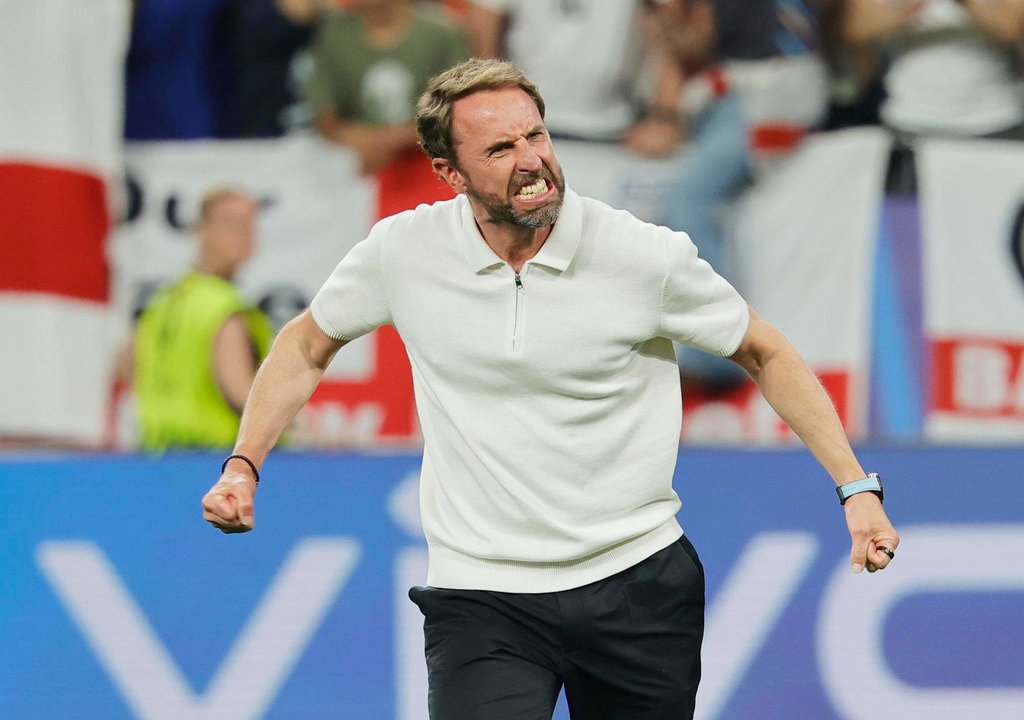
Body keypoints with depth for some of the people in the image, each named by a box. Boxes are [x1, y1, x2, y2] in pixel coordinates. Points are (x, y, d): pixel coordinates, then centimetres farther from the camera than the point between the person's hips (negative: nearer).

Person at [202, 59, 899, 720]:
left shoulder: (647, 255, -9)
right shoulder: (403, 253, -6)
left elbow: (766, 353, 5)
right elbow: (306, 345, 14)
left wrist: (855, 486, -1)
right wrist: (243, 465, 3)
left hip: (641, 586, 1)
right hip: (481, 598, -1)